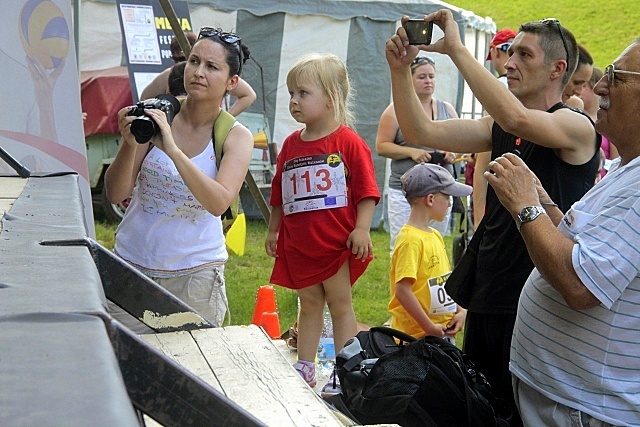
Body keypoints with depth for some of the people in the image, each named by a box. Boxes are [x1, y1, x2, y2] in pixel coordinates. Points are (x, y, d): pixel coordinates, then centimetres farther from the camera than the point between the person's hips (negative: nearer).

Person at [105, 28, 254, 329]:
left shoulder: (236, 136, -5)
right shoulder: (155, 116, -4)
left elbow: (219, 203, -23)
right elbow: (115, 195, -6)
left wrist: (173, 149, -32)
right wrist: (130, 144, -24)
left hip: (195, 271, -1)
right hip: (132, 261, 1)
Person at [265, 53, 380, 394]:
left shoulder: (349, 142, -8)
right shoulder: (291, 144, 8)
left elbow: (366, 191, -10)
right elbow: (279, 194, 16)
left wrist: (361, 229, -18)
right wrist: (273, 230, 17)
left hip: (338, 243, -5)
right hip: (298, 244, 5)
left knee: (340, 304, 6)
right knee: (309, 304, 15)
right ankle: (305, 368, 23)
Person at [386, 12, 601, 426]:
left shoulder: (576, 127, -11)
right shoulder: (500, 128, 11)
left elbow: (516, 118, -32)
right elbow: (421, 131, 5)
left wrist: (456, 48, -26)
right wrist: (400, 68, -8)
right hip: (487, 299, 7)